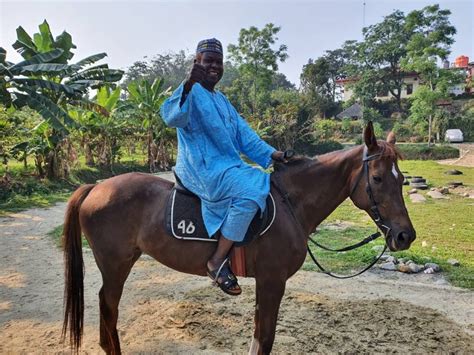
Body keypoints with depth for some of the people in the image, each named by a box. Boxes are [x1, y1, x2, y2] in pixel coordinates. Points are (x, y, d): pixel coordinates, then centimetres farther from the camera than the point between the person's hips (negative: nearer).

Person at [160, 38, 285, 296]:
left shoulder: (221, 100, 21)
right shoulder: (191, 92, -5)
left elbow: (244, 134, 18)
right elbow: (171, 117, -27)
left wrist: (270, 154, 7)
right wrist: (188, 86, -42)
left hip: (228, 165, 10)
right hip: (203, 168, -10)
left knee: (266, 183, 12)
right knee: (249, 192, -29)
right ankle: (217, 262, -19)